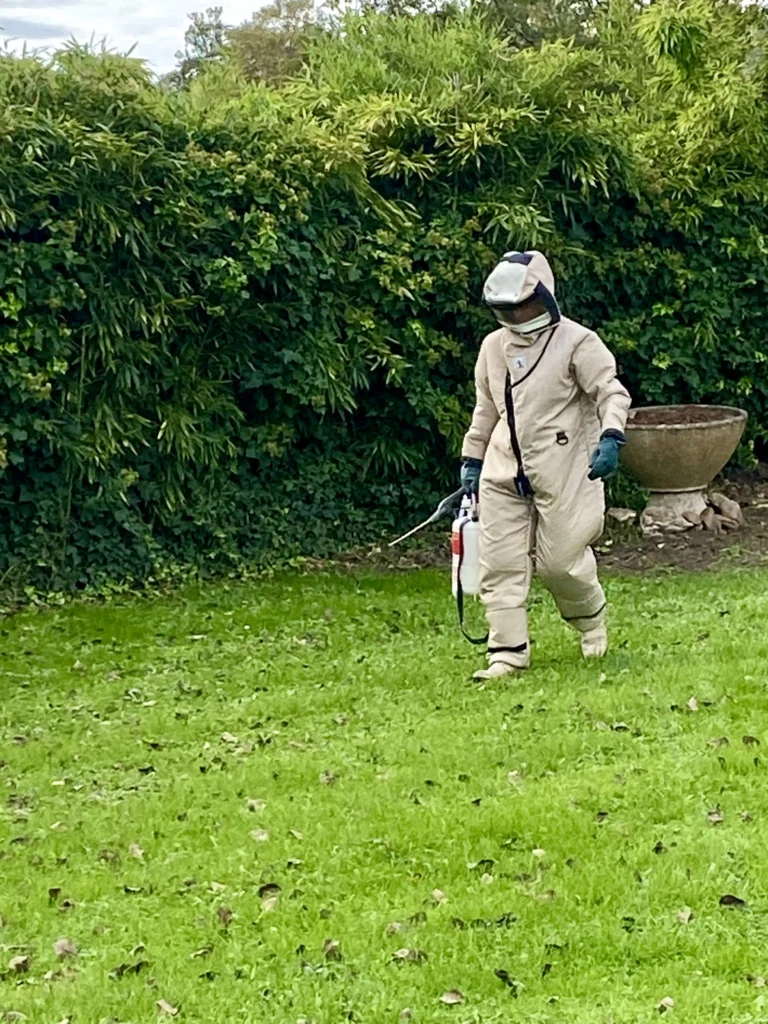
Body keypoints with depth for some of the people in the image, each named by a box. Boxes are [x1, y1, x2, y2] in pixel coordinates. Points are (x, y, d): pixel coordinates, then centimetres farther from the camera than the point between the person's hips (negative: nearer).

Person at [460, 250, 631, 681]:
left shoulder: (576, 342, -7)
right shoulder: (494, 346, 11)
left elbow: (612, 392, -13)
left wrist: (610, 437, -29)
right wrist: (472, 460, 21)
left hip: (561, 472, -5)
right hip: (504, 475, 5)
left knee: (558, 560, -2)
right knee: (500, 563, -1)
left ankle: (592, 617, 30)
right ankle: (508, 652, 4)